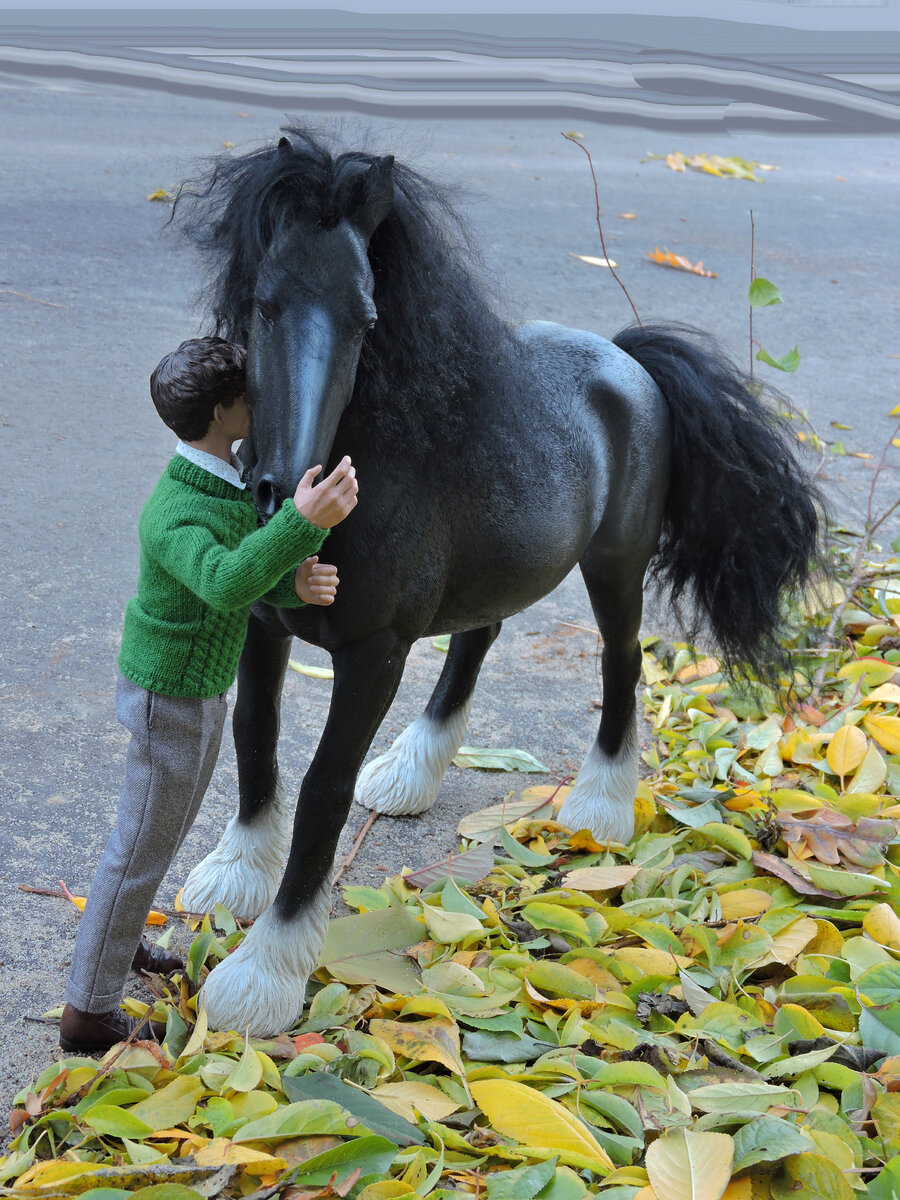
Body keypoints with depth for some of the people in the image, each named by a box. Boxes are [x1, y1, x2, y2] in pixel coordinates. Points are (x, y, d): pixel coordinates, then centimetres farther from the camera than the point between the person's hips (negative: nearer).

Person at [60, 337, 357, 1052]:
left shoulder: (225, 484, -1)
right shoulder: (177, 518, -33)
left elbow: (251, 574, -1)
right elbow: (226, 583, -53)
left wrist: (298, 584, -23)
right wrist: (303, 522, -66)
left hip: (194, 688, 10)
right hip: (174, 701, -10)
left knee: (165, 827, 28)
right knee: (143, 849, 4)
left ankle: (117, 940, 50)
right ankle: (89, 1012, 18)